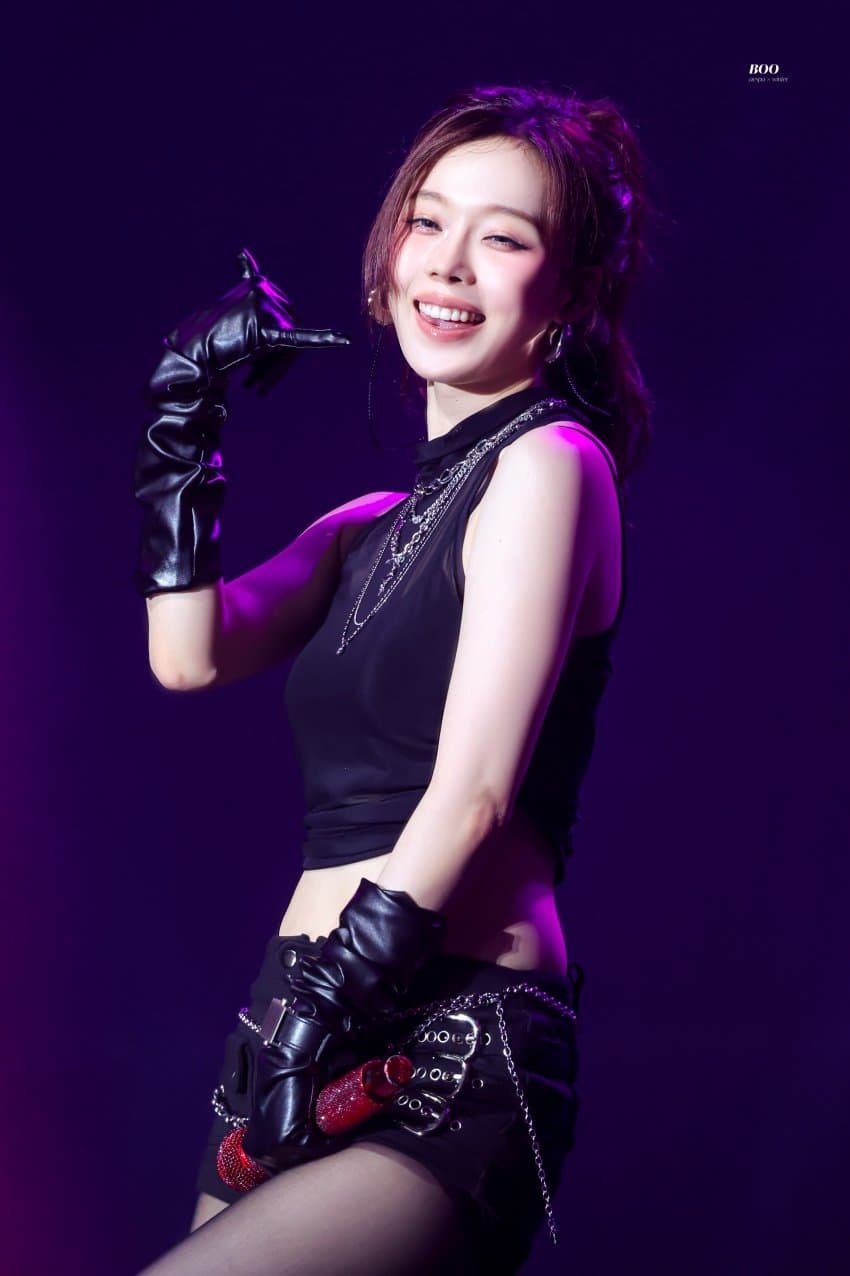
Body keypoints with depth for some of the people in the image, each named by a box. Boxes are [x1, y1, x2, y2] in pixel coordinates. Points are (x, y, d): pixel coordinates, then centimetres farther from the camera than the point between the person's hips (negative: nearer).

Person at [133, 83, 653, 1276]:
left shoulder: (550, 462, -5)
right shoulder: (373, 525, 19)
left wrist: (323, 1012, -16)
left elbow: (472, 793, -13)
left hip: (451, 1054, -8)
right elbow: (189, 654, 7)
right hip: (307, 1039, 8)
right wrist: (187, 416, 8)